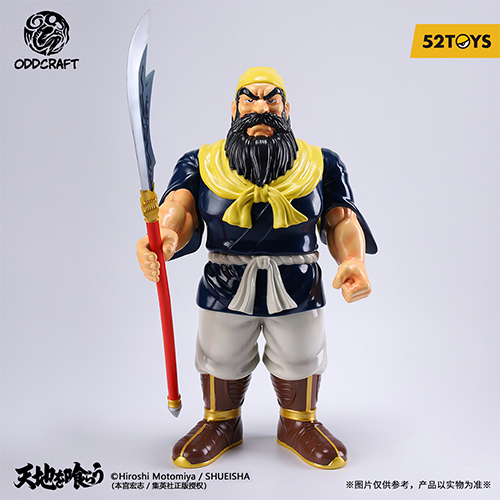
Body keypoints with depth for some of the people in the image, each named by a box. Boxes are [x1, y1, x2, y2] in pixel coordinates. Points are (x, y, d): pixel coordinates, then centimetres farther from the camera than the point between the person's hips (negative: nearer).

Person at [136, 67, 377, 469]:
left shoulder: (321, 164, 2)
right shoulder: (202, 163, -1)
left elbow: (342, 220, -2)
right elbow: (180, 206, -17)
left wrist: (353, 261, -24)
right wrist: (165, 238, -41)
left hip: (298, 287, 1)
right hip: (225, 286, 0)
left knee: (300, 361, 17)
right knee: (221, 360, 16)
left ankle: (299, 424, 47)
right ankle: (221, 422, 47)